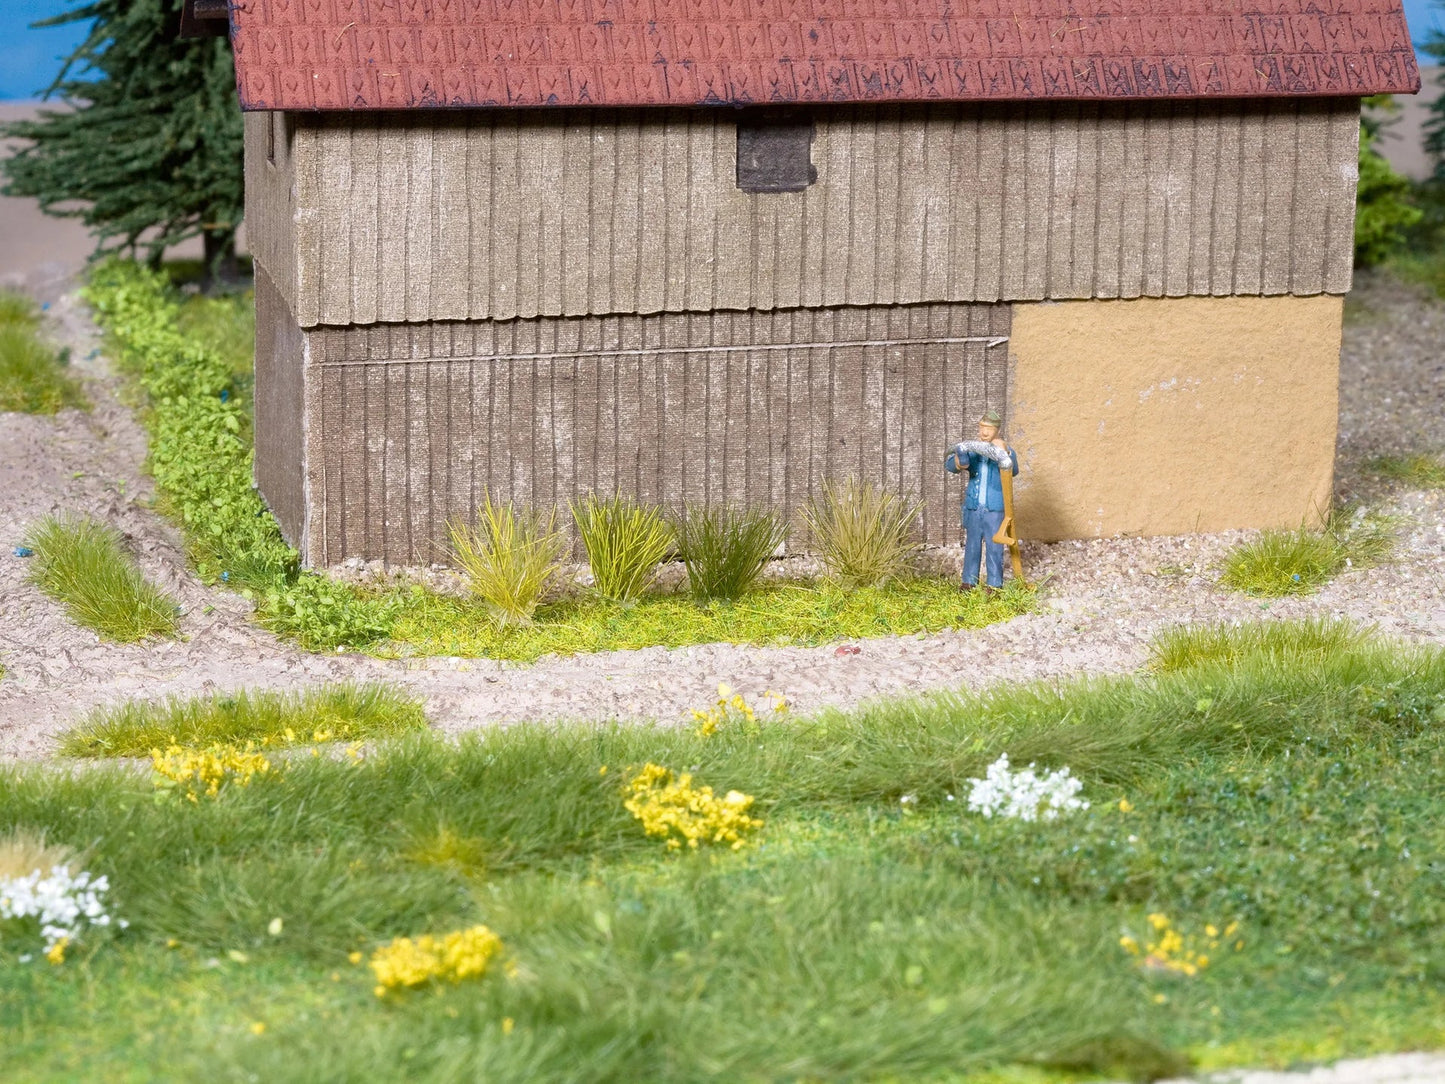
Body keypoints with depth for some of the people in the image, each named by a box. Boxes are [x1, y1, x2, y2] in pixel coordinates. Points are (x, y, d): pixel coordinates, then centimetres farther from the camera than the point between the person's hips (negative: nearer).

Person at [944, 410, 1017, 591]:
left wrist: (1004, 452, -38)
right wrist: (958, 463, -31)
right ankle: (969, 582, 14)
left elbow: (1013, 470, -19)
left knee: (994, 548, -1)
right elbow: (949, 464, -5)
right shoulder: (971, 450, 6)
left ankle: (994, 585, 6)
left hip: (995, 509, -2)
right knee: (972, 546, 7)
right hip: (973, 507, 2)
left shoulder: (1005, 451, -1)